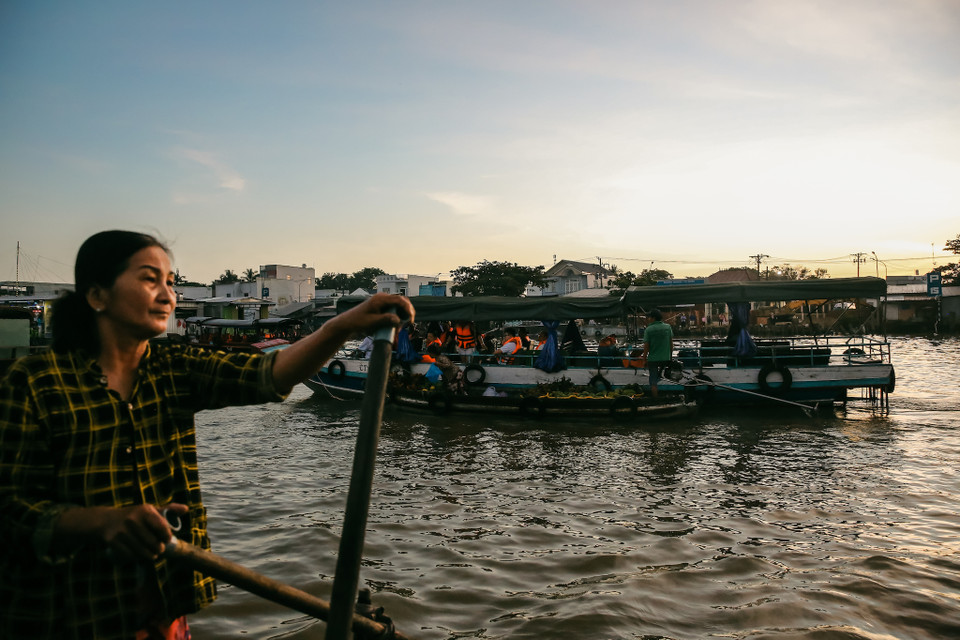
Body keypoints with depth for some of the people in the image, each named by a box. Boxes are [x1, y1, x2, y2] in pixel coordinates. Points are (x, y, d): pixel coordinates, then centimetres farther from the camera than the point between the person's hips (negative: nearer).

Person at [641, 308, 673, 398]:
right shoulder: (668, 327, 2)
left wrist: (644, 359, 1)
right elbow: (671, 343, 8)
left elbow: (646, 346, -9)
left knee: (653, 381, 4)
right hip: (666, 358, 4)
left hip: (653, 358, -4)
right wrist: (671, 355, 19)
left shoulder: (648, 329, -9)